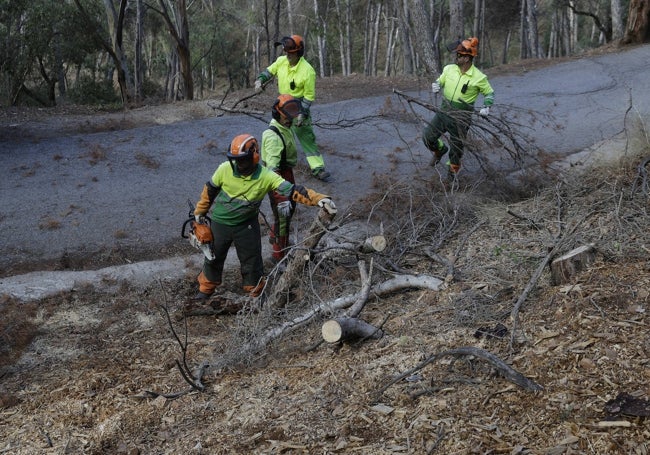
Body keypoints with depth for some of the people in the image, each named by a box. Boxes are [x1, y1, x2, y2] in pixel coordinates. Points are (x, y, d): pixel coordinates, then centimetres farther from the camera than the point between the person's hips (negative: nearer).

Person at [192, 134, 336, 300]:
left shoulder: (266, 176, -24)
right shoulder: (225, 169, -21)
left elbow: (292, 191, -30)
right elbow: (209, 190, -3)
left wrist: (318, 199, -43)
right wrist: (200, 211, 8)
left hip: (246, 225, -1)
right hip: (220, 223, 1)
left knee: (252, 260, 10)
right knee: (214, 257, 18)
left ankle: (255, 291, 33)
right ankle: (206, 288, 40)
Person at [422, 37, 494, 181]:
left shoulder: (478, 77, -13)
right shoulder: (449, 69, -3)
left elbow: (490, 93, 1)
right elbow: (440, 81, 14)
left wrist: (486, 107, -16)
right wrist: (436, 85, -10)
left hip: (461, 119, -3)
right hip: (444, 112, 4)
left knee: (456, 147, 8)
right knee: (427, 137, -2)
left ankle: (454, 168, 36)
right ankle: (440, 149, 31)